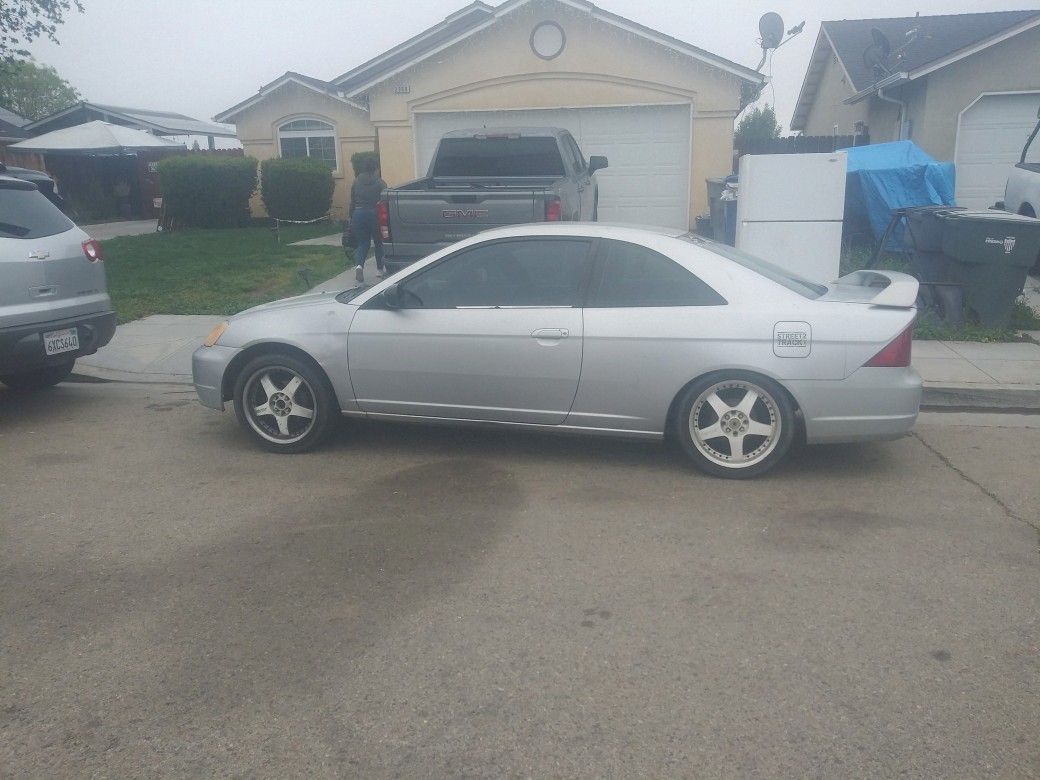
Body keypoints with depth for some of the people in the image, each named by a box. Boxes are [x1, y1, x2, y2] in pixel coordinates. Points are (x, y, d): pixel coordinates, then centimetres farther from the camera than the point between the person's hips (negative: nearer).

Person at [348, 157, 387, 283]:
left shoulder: (356, 182, 6)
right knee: (379, 242, 17)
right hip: (375, 214, -2)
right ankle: (380, 269, 24)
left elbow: (352, 202, 8)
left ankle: (359, 265, -15)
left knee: (362, 243, 10)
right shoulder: (380, 183, -4)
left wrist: (351, 218, 15)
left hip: (359, 214, 3)